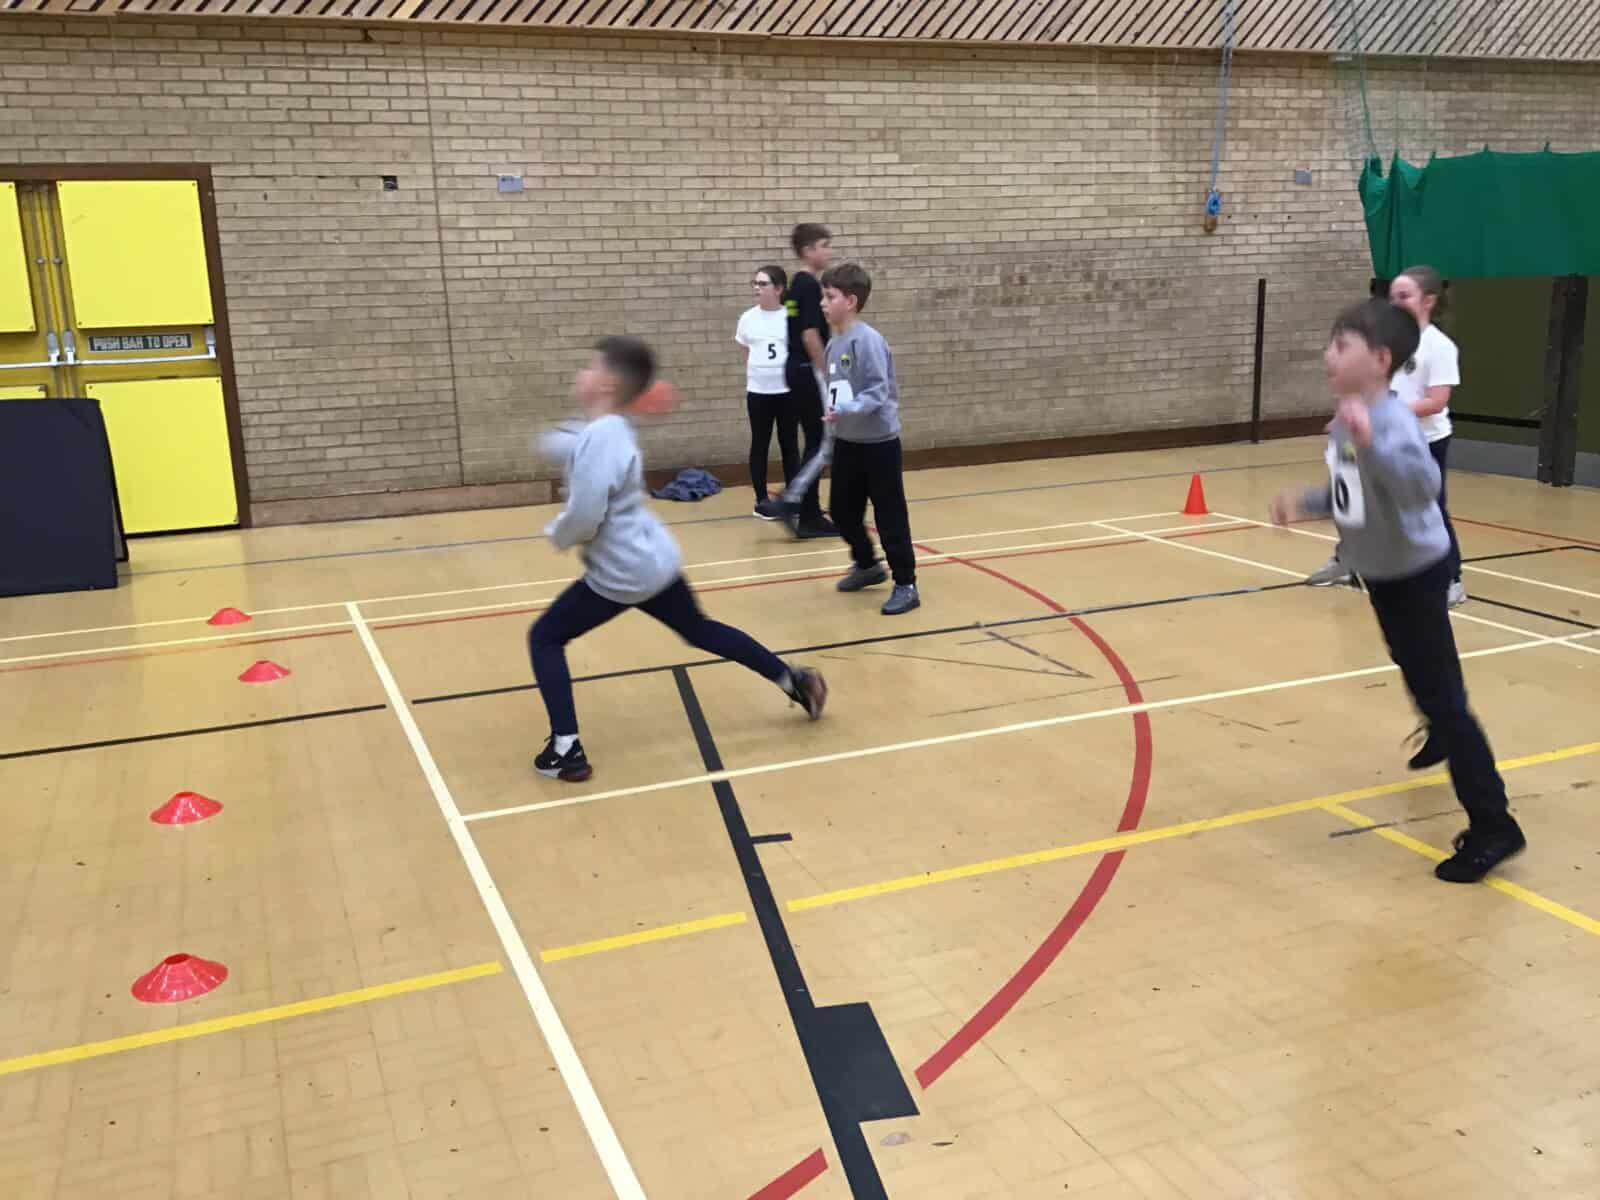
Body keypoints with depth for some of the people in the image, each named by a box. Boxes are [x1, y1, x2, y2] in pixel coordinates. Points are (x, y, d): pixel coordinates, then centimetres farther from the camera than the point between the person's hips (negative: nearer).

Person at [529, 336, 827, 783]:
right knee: (701, 630, 27)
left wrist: (557, 533, -9)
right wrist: (553, 443, 8)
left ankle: (566, 751, 0)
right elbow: (558, 446, 27)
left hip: (622, 573, -9)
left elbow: (584, 519, -27)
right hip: (657, 561, 9)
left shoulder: (599, 438, -23)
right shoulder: (608, 429, 7)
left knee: (545, 638, 4)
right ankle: (794, 680, 33)